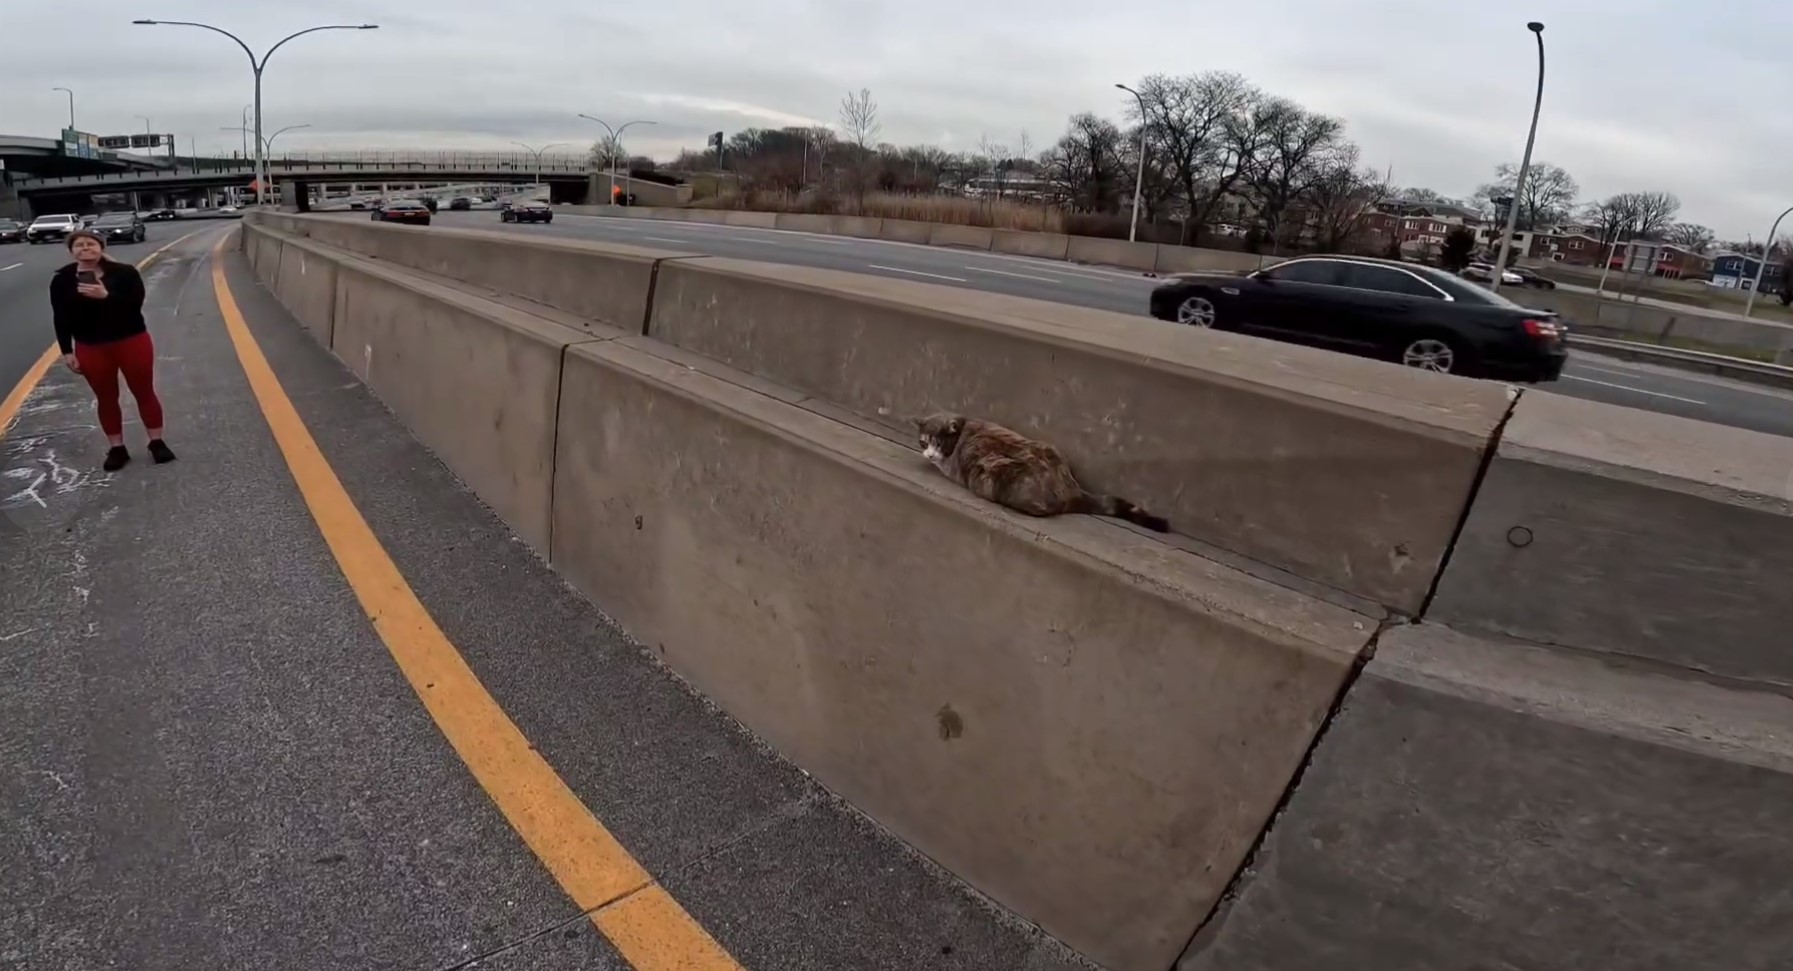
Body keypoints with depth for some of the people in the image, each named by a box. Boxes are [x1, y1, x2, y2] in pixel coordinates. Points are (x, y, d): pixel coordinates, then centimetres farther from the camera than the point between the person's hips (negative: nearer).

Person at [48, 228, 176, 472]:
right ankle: (117, 448, 20)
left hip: (132, 341, -2)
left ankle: (157, 443, 18)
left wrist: (106, 296, -32)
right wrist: (67, 352, -1)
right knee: (106, 398, 10)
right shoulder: (62, 280, -2)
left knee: (144, 392, 6)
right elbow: (62, 319, 1)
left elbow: (135, 304, -17)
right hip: (90, 348, 2)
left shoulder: (124, 272, -8)